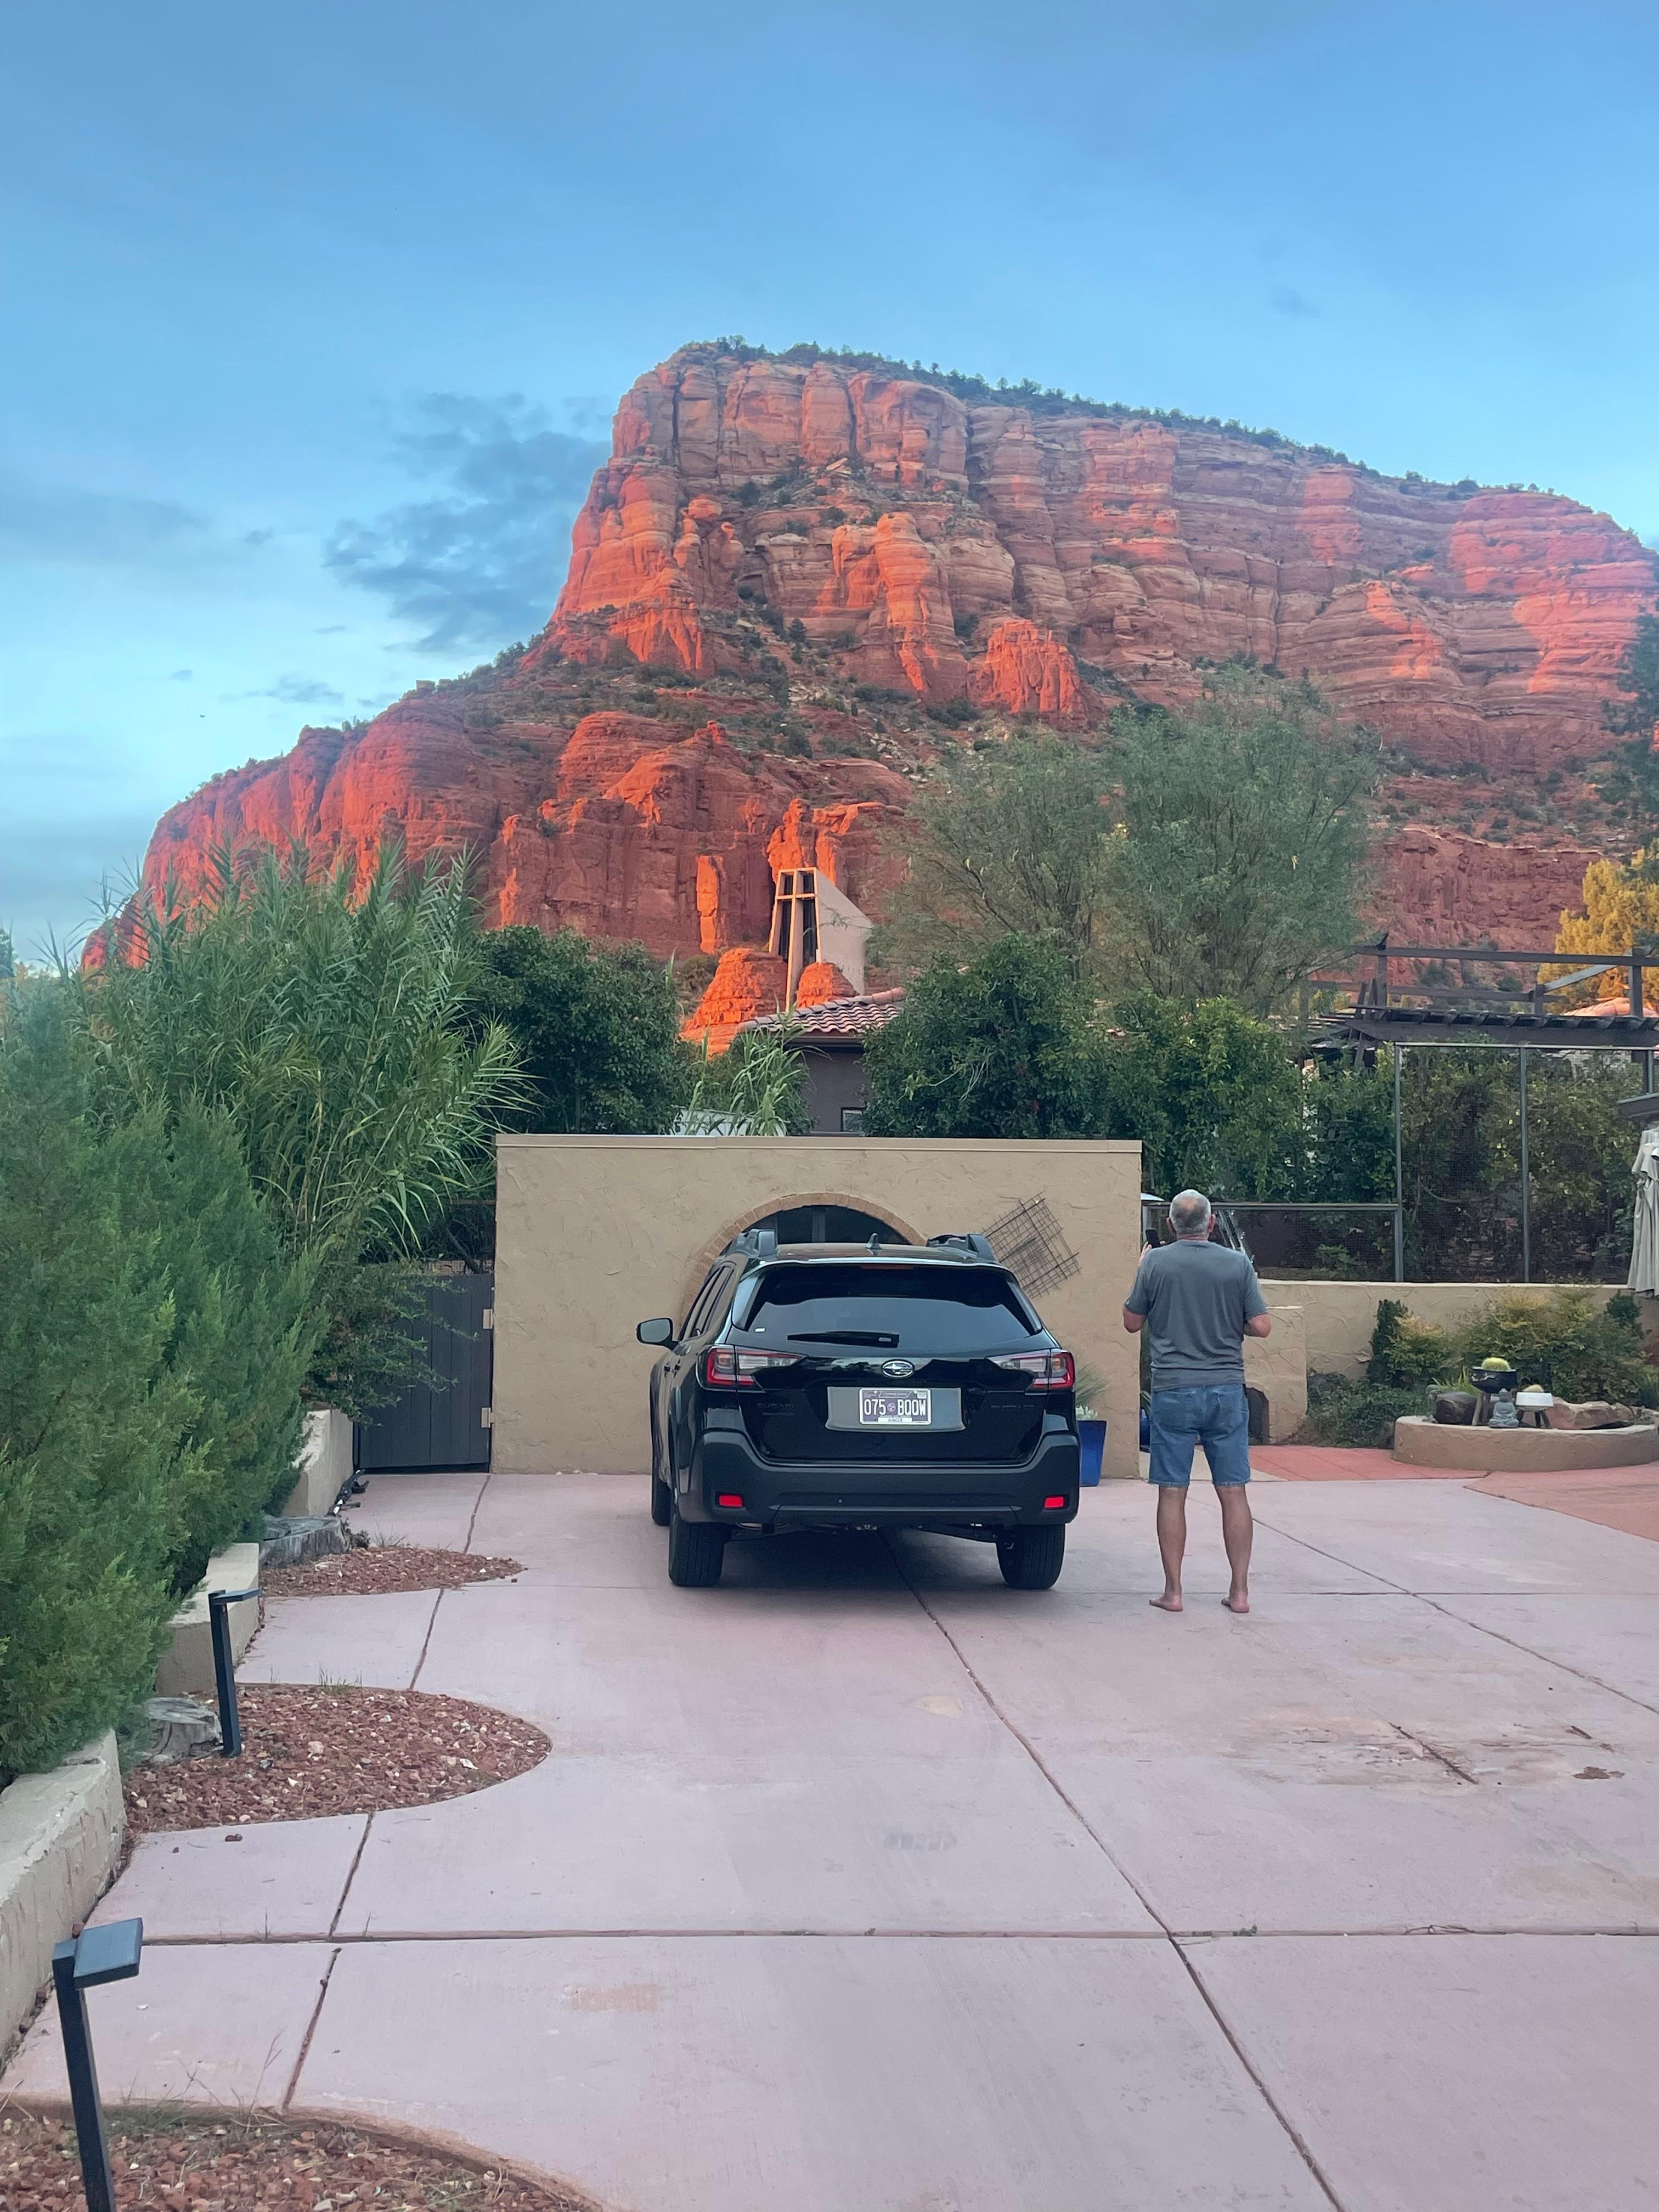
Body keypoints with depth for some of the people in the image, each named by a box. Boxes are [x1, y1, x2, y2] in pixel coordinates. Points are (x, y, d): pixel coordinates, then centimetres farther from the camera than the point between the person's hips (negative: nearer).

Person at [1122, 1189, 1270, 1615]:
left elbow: (1132, 1323, 6)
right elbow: (1261, 1326, -1)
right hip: (1227, 1391, 1)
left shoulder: (1156, 1263, -4)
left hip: (1173, 1392, -1)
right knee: (1233, 1492, 7)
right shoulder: (1238, 1264, -1)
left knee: (1172, 1493, 4)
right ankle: (1240, 1592, 10)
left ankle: (1173, 1592, 7)